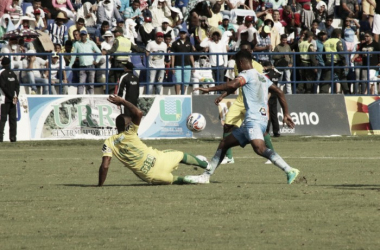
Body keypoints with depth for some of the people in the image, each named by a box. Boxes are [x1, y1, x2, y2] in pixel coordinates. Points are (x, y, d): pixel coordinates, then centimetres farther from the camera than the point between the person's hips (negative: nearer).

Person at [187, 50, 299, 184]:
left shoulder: (247, 74, -4)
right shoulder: (262, 77, 22)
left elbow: (233, 85, -23)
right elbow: (279, 92, 24)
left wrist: (210, 89, -19)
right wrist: (286, 114, 26)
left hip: (253, 120, -10)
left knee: (259, 148, -30)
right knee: (224, 143, 16)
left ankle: (289, 171, -37)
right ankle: (205, 176, 20)